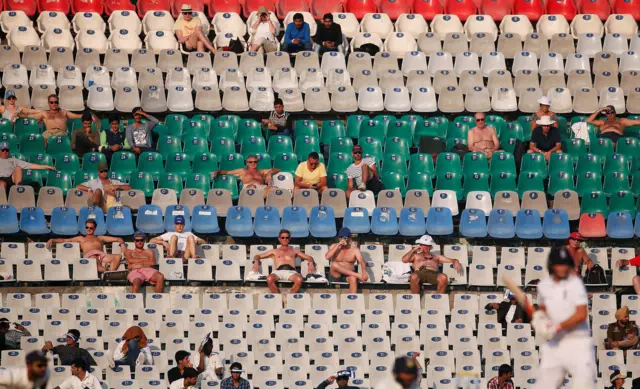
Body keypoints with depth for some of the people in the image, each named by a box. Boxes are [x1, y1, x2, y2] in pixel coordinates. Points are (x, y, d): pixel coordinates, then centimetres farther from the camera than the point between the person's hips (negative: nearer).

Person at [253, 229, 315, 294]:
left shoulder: (294, 251, 31)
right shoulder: (275, 251, 31)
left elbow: (309, 258, 29)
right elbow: (258, 256, 30)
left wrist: (310, 262, 4)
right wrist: (256, 261, 6)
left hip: (291, 271, 0)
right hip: (278, 271, 0)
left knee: (299, 280, -38)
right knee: (269, 279, -38)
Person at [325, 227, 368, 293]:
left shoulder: (354, 249, 2)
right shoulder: (334, 247, 4)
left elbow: (362, 261, -13)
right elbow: (327, 257, -14)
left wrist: (364, 272, -34)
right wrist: (338, 245, -17)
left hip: (348, 276, -1)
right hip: (336, 276, 1)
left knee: (353, 278, -37)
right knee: (334, 264, -33)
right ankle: (357, 275, -31)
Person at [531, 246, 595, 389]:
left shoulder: (575, 284, -10)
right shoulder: (543, 286, 6)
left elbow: (581, 314, -18)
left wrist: (557, 327, -19)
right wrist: (539, 316, 2)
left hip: (577, 342, -5)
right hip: (553, 344, 5)